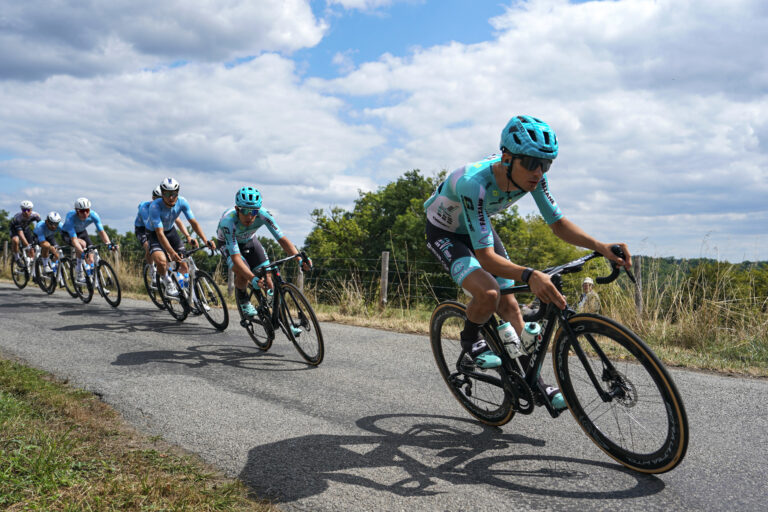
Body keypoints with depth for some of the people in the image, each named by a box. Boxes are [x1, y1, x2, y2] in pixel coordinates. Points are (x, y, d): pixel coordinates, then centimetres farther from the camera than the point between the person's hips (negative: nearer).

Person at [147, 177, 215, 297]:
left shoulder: (182, 202, -22)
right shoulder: (155, 206, -33)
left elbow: (194, 222, -21)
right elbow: (160, 233, -38)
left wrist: (205, 240, -35)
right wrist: (171, 252, -50)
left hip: (170, 231, 4)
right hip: (154, 233, -4)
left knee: (184, 266, -5)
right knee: (161, 261, -30)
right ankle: (167, 282, -3)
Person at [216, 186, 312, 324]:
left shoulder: (263, 215, -33)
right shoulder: (228, 221, -41)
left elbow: (282, 238, -33)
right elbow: (235, 257, -44)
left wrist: (299, 258, -49)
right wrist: (252, 279, -57)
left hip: (249, 241, 3)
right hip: (229, 243, -3)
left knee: (267, 277, -9)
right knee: (242, 274, -29)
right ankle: (242, 300, 2)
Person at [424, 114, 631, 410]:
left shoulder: (532, 175, -22)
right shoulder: (474, 183, -41)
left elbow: (557, 223, -13)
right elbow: (486, 257, -43)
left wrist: (601, 247, -29)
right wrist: (530, 276, -60)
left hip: (480, 227, 6)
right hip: (445, 233, -6)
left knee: (509, 305, 3)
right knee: (488, 293, -29)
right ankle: (471, 340, 3)